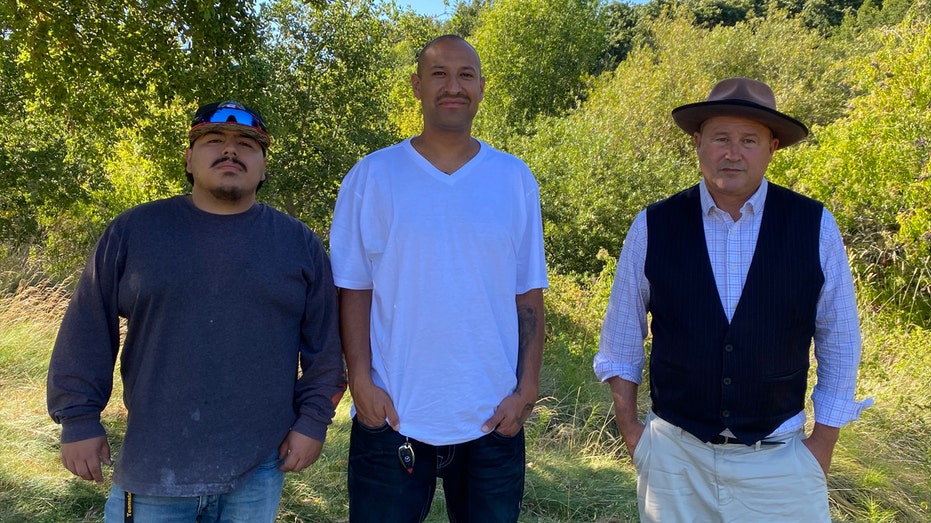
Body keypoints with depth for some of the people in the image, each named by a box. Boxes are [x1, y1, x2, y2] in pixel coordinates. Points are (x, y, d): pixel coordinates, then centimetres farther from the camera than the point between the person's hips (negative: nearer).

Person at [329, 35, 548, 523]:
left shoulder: (515, 179, 4)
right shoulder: (372, 176, 0)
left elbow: (528, 294, 4)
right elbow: (353, 289, -1)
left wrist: (527, 387, -2)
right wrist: (361, 381, -9)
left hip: (493, 421, 2)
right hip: (392, 417, -1)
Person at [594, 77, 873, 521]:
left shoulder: (814, 227, -5)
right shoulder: (653, 227, -5)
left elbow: (839, 343, 3)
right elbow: (622, 338, 4)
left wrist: (823, 442, 4)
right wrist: (629, 428, 4)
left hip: (779, 459, 0)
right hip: (674, 456, 0)